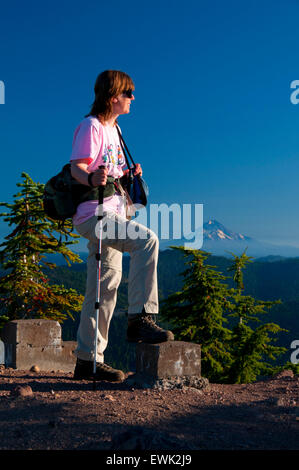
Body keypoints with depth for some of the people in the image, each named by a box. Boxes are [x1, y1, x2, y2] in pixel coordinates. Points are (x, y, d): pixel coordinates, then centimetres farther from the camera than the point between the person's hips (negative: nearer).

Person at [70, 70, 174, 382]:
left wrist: (127, 175, 11)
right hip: (93, 213, -9)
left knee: (106, 287, 6)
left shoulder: (112, 129, 22)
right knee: (146, 240, -29)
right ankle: (140, 318, -25)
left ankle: (88, 360, 13)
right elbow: (77, 168, -19)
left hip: (111, 216, 9)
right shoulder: (91, 126, -6)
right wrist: (93, 179, -40)